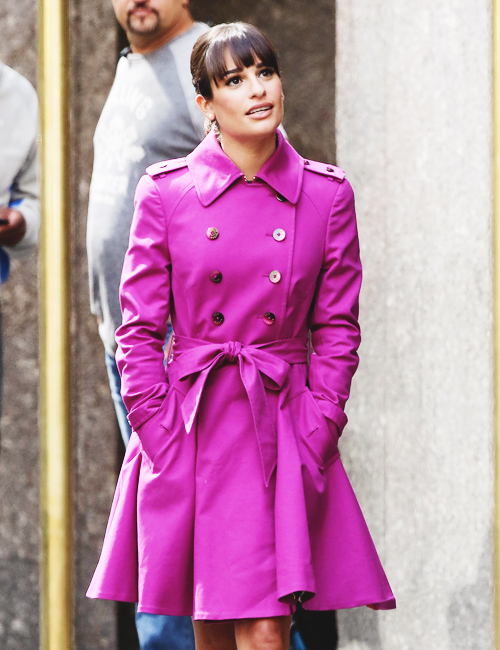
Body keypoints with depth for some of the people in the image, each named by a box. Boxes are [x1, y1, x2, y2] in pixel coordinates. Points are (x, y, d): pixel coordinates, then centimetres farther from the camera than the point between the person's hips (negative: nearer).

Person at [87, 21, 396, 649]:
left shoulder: (326, 194, 2)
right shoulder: (166, 191, -1)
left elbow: (337, 329, 5)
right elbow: (139, 331, 1)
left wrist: (313, 436, -4)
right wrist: (166, 444, -7)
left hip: (282, 428, 0)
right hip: (191, 428, 0)